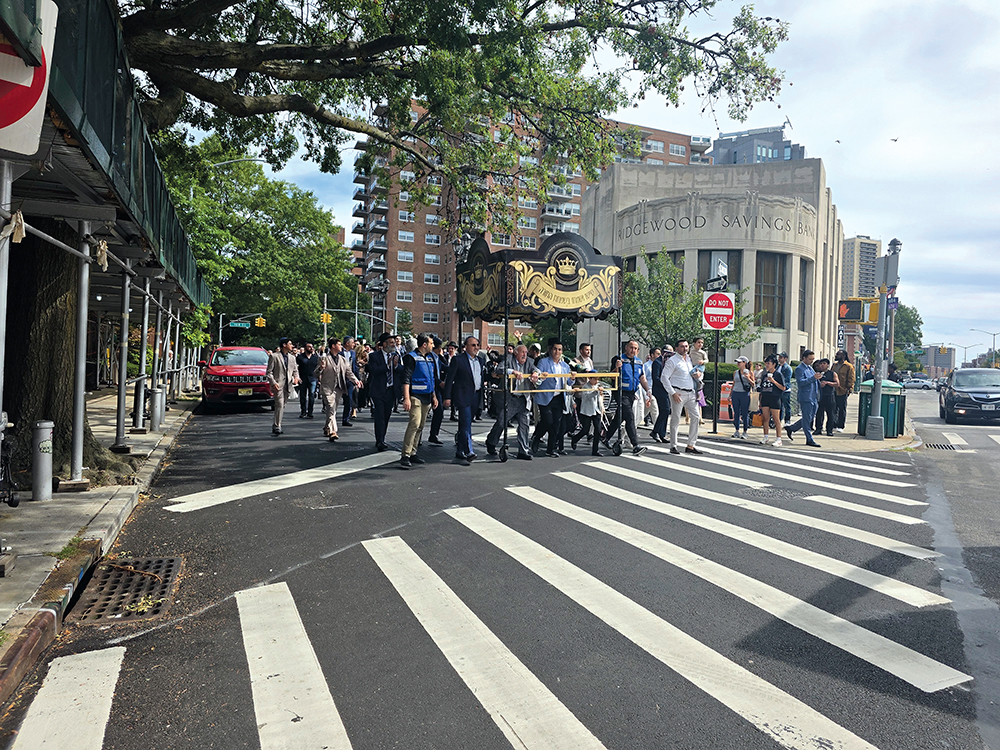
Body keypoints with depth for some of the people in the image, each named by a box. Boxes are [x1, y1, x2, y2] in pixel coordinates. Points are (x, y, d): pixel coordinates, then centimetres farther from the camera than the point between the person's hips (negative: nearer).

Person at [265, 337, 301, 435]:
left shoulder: (292, 357, 15)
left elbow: (295, 370, 23)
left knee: (282, 406, 11)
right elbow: (269, 372, -3)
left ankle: (275, 426, 22)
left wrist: (296, 377, 1)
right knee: (279, 405, -13)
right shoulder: (274, 356, -3)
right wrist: (273, 383, -14)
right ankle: (277, 427, -7)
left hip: (288, 386, 6)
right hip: (278, 385, -6)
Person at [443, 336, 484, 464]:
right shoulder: (457, 359, -5)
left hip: (476, 396, 7)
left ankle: (460, 451, 19)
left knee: (465, 424, 12)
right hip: (463, 396, -7)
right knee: (466, 423, -14)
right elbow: (450, 379, -6)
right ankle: (468, 452, -17)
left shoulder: (480, 361, 16)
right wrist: (447, 397, -11)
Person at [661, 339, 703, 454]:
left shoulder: (689, 359, 17)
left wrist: (696, 376, 6)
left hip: (691, 393, 7)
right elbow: (664, 377, -10)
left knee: (696, 417, 2)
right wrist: (673, 393, -16)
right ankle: (673, 446, 7)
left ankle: (691, 446, 9)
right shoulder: (672, 360, -5)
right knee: (676, 419, -2)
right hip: (678, 393, -7)